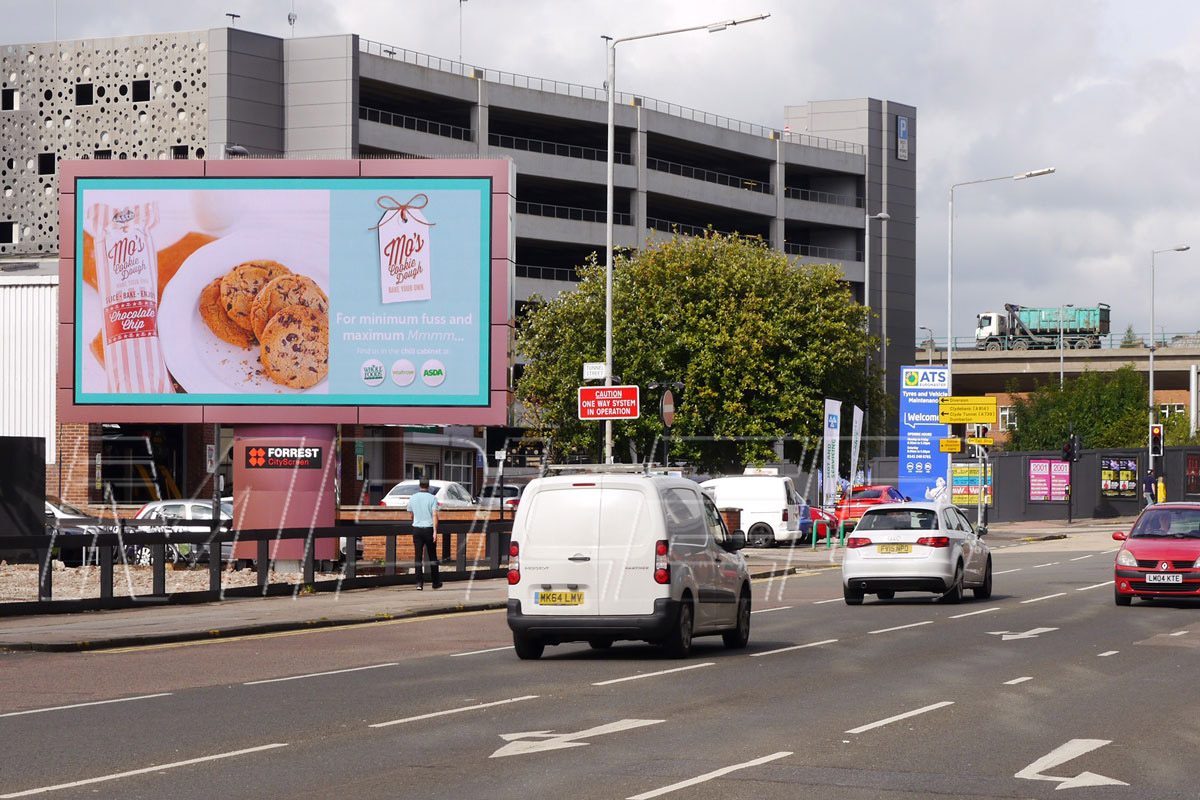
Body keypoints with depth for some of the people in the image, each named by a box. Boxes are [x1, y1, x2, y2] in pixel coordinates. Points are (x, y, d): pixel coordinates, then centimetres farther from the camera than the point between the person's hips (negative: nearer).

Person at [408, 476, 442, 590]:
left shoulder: (413, 498, 5)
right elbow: (434, 515, -15)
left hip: (417, 529, 2)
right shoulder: (432, 498, -6)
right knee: (432, 556, 10)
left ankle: (419, 582, -12)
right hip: (429, 528, -2)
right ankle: (435, 582, 19)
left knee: (418, 556, -1)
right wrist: (435, 531, -19)